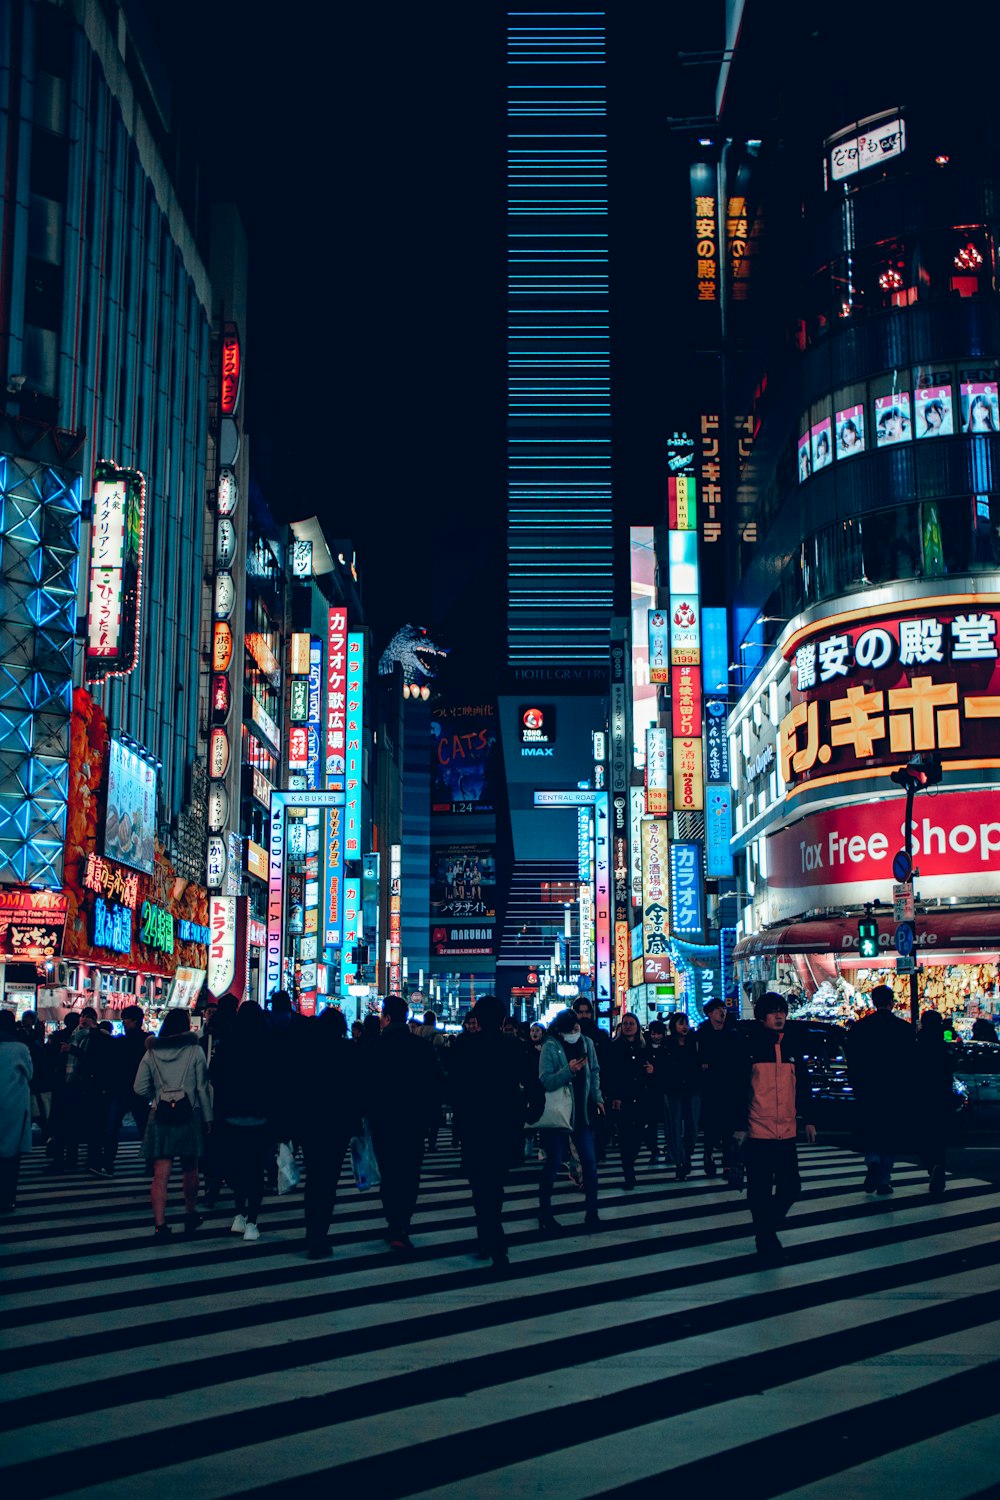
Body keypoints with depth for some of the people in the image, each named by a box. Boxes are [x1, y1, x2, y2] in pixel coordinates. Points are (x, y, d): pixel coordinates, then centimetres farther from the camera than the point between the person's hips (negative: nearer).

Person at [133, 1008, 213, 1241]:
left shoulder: (152, 1052, 2)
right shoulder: (194, 1051, -2)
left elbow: (140, 1088, -1)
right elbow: (202, 1088, -3)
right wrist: (207, 1118, 3)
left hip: (160, 1118, 1)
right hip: (189, 1117, 0)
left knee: (160, 1174, -2)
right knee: (190, 1169, 17)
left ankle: (160, 1224, -10)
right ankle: (190, 1216, 30)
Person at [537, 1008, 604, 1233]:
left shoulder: (587, 1043, 2)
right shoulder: (550, 1047, -13)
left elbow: (595, 1072, 14)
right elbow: (546, 1081, -20)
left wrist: (598, 1098, 7)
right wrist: (569, 1070, -31)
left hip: (582, 1112, 4)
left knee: (589, 1163, 3)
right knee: (553, 1163, 2)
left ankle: (591, 1212, 14)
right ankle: (544, 1213, 15)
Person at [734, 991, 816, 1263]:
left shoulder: (791, 1048, 9)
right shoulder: (749, 1049, -4)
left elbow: (804, 1085, 14)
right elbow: (739, 1090, -4)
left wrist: (808, 1120, 11)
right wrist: (739, 1126, -6)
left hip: (786, 1131, 4)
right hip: (757, 1132, -4)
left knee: (791, 1186, 5)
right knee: (761, 1190, 1)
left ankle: (767, 1228, 28)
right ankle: (767, 1243, 13)